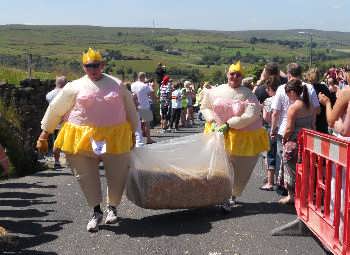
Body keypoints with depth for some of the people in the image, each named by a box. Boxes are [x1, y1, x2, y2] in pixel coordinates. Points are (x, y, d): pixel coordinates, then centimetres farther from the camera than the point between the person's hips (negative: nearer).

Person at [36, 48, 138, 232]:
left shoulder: (117, 85, 6)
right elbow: (55, 109, 5)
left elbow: (130, 109, 17)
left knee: (117, 174, 7)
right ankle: (96, 211, 25)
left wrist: (133, 132, 21)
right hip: (82, 138, -1)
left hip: (114, 137, 1)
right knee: (86, 176, 6)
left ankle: (112, 207, 33)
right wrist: (44, 134, 5)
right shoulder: (75, 87, 1)